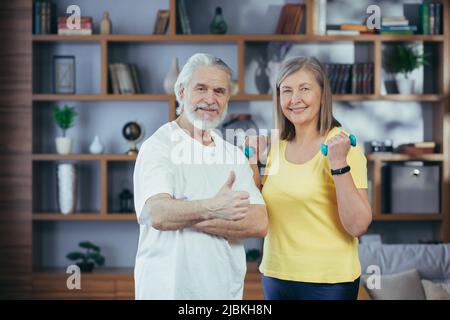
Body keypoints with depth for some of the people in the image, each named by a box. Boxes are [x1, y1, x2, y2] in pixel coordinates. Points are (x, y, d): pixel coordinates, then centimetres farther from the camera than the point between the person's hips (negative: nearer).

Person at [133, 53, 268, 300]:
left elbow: (259, 224, -6)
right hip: (167, 290, -5)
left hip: (227, 289, 5)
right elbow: (158, 214, -24)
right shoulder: (158, 147, -8)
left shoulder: (235, 155, 8)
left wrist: (187, 217, -17)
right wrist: (210, 209, -42)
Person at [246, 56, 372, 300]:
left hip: (327, 280, -5)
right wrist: (253, 165, 1)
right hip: (276, 275, 5)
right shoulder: (276, 147, 4)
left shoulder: (340, 145, -10)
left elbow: (358, 226, -18)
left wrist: (338, 164, -25)